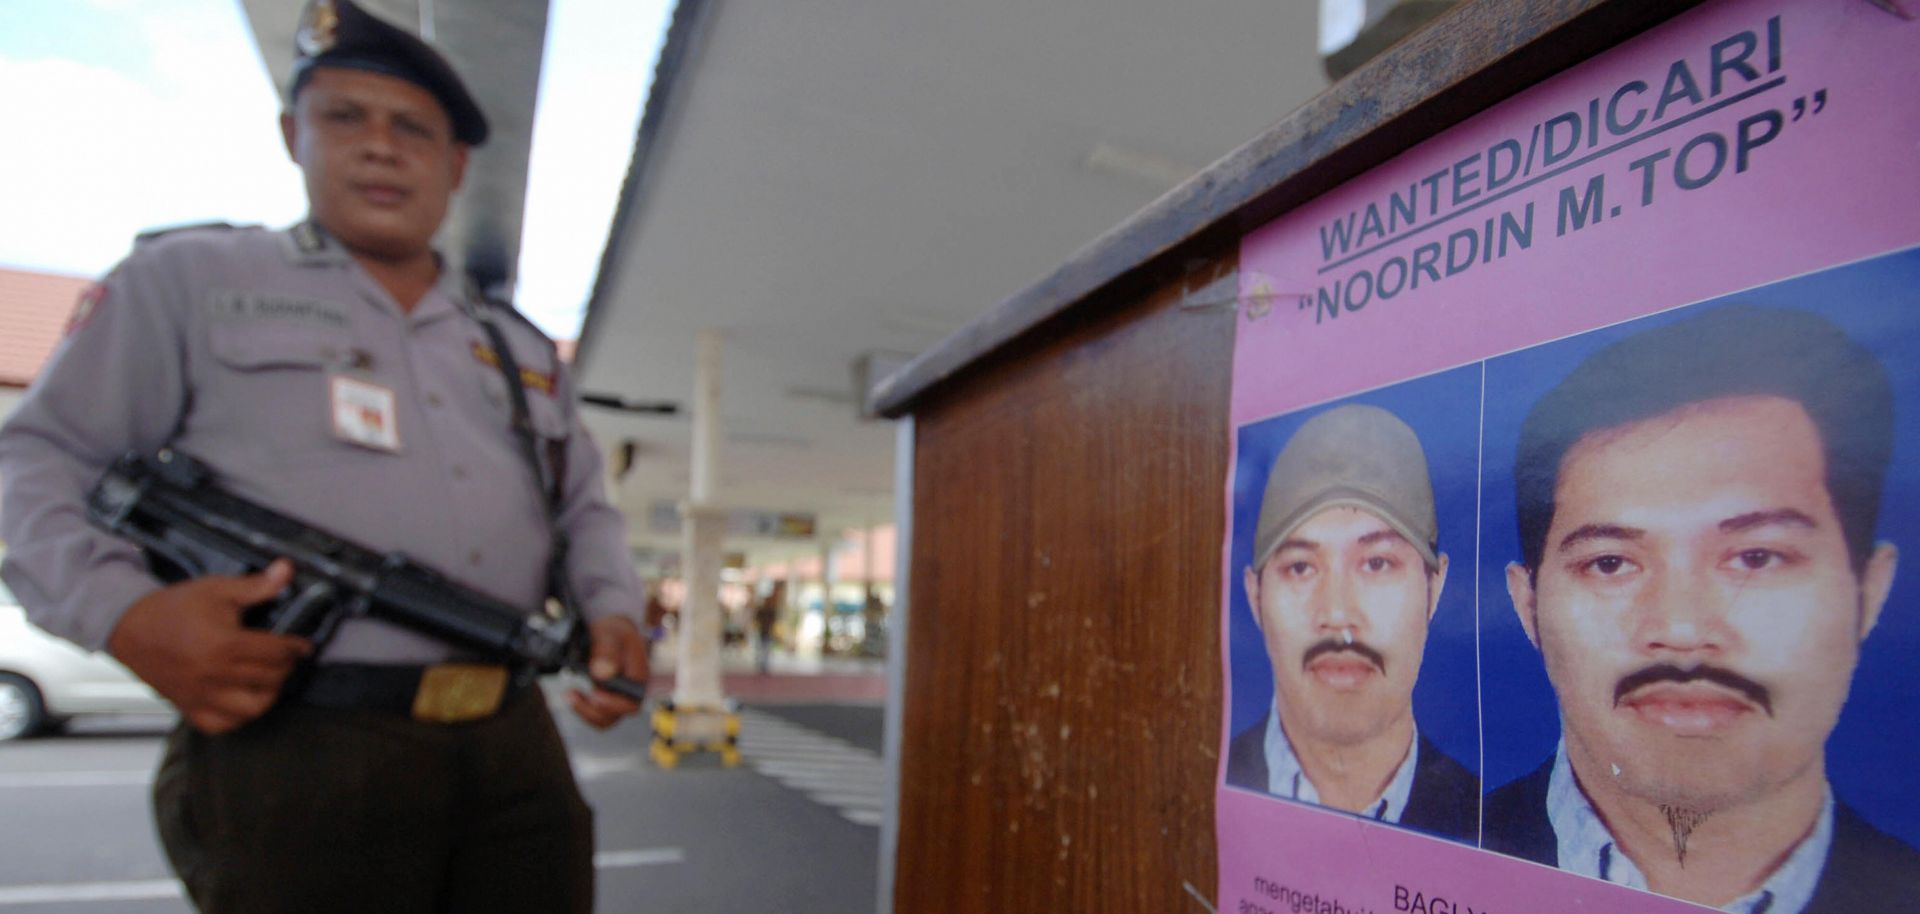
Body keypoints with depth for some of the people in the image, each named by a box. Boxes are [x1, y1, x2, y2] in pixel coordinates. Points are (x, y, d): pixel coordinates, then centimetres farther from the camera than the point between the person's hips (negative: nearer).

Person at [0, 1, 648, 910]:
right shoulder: (188, 280, 7)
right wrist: (124, 612, -15)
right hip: (294, 750, -4)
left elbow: (585, 507, 23)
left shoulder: (520, 347, 19)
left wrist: (611, 610, 3)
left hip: (516, 744, 5)